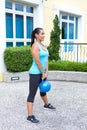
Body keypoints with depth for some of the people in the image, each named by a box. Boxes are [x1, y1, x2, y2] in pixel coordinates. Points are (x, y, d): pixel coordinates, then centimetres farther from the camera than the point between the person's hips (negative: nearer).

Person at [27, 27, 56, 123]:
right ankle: (30, 116, 0)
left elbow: (46, 60, 8)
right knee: (32, 94, -5)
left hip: (42, 72, 9)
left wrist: (46, 72, 1)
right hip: (35, 73, -9)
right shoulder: (35, 46, -17)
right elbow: (38, 62, -20)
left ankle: (46, 105, 50)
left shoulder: (43, 45, 10)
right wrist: (43, 73, -12)